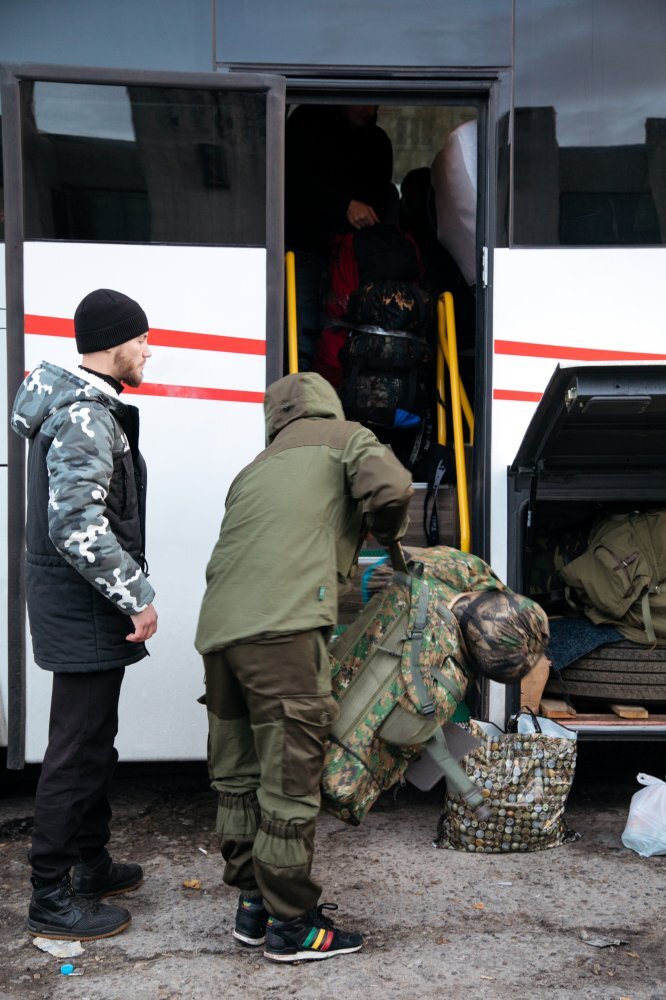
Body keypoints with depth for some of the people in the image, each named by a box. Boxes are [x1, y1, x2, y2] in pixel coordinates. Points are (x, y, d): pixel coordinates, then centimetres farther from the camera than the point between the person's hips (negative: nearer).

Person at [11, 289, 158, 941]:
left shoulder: (85, 408, 14)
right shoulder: (88, 418, -19)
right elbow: (76, 526, -29)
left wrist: (127, 593, 20)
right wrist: (137, 597, -22)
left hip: (86, 610, 11)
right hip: (83, 614, -11)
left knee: (93, 741, 20)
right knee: (78, 750, -2)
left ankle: (90, 864, 34)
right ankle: (52, 899, 8)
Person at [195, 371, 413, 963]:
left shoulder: (259, 466, 31)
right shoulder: (345, 437, 15)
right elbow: (389, 488, -4)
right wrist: (388, 531, 17)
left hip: (219, 627, 7)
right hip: (280, 627, -7)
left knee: (237, 776, 15)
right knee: (290, 780, -1)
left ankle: (253, 907, 26)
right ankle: (290, 926, 7)